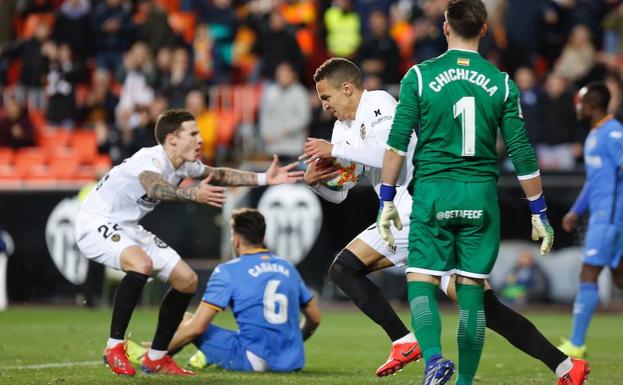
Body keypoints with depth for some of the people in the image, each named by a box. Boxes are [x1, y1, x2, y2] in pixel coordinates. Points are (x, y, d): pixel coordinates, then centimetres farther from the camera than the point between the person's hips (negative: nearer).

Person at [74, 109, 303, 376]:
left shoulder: (182, 164, 1)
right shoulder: (150, 160, -27)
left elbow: (217, 175, 19)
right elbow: (154, 187, -50)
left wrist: (264, 179, 10)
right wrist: (194, 195, -68)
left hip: (127, 228, 10)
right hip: (96, 224, -10)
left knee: (187, 280, 3)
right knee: (141, 264, -38)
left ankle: (156, 358, 14)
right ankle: (114, 349, -25)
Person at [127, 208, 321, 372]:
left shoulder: (228, 271, -5)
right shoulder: (288, 267, 11)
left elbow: (197, 326, -9)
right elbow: (314, 319, 17)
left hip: (254, 362, -6)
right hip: (292, 362, 6)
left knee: (187, 321, 10)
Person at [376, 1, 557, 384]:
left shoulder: (420, 76, -1)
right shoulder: (502, 83, 3)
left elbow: (397, 144, -4)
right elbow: (522, 153, 3)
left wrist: (387, 200, 4)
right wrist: (539, 213, 10)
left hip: (432, 192, -2)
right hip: (481, 194, 2)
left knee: (422, 282, 2)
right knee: (472, 290, 8)